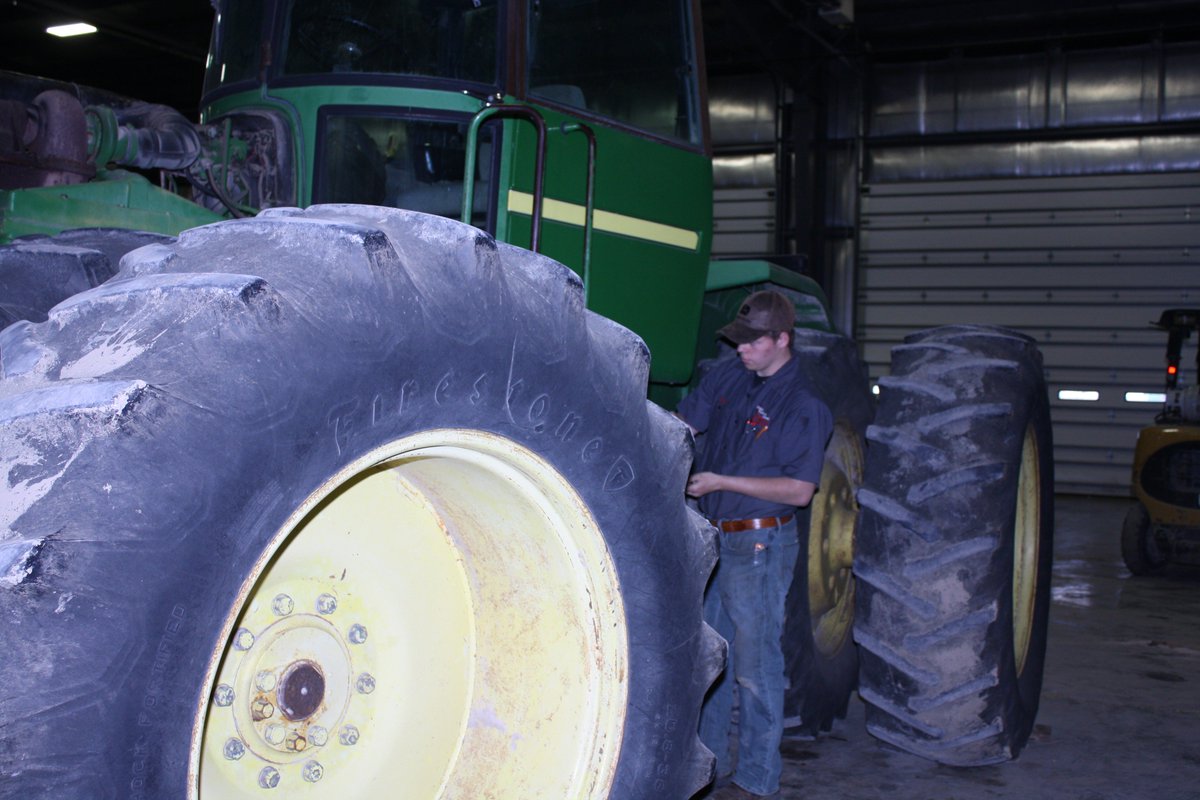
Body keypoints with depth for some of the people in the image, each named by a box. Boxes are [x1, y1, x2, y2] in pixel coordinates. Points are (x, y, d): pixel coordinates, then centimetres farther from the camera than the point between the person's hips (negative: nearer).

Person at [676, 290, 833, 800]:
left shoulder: (804, 407, -13)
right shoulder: (725, 378, 7)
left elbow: (800, 491, -17)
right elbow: (684, 423, 11)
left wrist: (722, 481, -19)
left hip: (759, 545, -7)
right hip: (712, 537, 7)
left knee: (754, 666, 1)